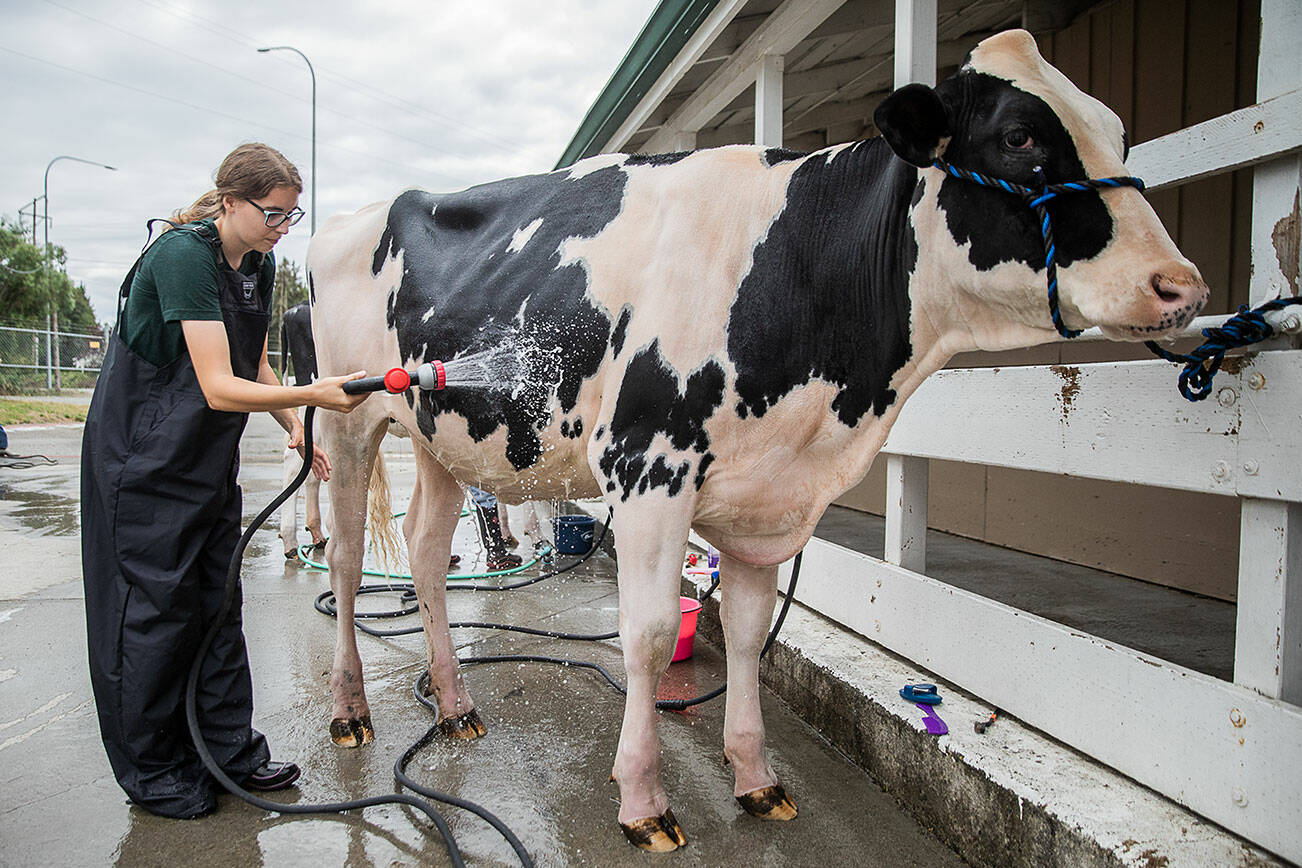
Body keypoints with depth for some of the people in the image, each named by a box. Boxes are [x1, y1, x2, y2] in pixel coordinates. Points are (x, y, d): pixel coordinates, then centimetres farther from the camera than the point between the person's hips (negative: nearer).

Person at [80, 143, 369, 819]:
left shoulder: (257, 265, 4)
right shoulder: (182, 256, -21)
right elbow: (219, 387, -27)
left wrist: (295, 427, 1)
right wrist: (312, 395, -34)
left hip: (209, 459, 8)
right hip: (143, 459, -8)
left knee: (218, 602, 11)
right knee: (154, 609, 1)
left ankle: (232, 750, 22)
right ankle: (151, 770, 17)